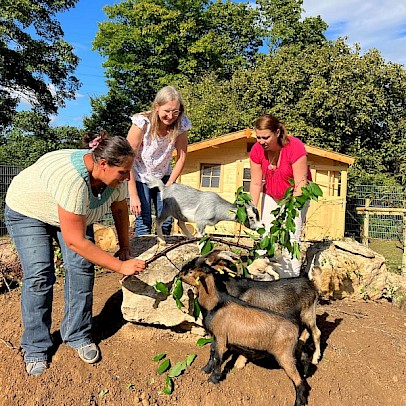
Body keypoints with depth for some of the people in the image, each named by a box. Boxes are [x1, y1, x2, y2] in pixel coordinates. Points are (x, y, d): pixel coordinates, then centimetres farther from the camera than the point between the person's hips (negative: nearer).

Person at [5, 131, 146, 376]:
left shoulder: (114, 175, -23)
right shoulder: (72, 180, -43)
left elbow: (120, 210, -1)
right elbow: (74, 240, -40)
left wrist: (125, 246, -1)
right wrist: (120, 266, -36)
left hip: (76, 214, 5)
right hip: (27, 211, -5)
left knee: (82, 267, -10)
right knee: (39, 275, -14)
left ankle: (78, 336, 5)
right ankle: (35, 349, 4)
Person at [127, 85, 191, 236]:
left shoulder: (181, 125, -16)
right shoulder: (142, 123, -26)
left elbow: (182, 157, -6)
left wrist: (169, 185, -8)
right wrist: (133, 196, -24)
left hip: (163, 177, 3)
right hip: (140, 177, -3)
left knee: (166, 221, 0)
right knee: (144, 223, -10)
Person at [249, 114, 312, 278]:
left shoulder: (295, 147, -27)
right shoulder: (257, 150, -15)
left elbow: (301, 184, -27)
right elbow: (256, 183, -10)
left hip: (296, 196, -3)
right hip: (271, 196, 4)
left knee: (291, 236, -13)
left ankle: (290, 277, -5)